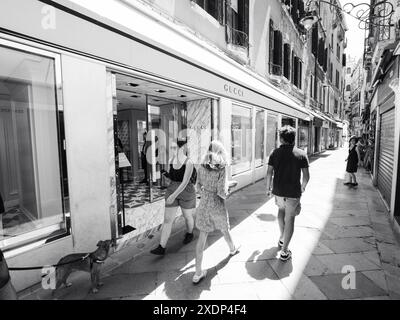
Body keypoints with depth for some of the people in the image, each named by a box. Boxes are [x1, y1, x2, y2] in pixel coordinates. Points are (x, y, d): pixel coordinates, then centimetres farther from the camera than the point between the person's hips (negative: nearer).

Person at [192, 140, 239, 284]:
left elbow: (199, 185, 6)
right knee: (225, 230, 24)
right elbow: (221, 192, -20)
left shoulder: (202, 167, -4)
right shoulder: (221, 168, -19)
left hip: (204, 203, 3)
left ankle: (198, 273, 13)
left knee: (202, 236, 8)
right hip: (217, 204, -3)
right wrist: (227, 193, 0)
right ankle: (232, 249, 55)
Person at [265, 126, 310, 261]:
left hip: (278, 190, 2)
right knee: (289, 219, 8)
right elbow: (306, 176, -5)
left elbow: (269, 172, -4)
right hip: (293, 192, -2)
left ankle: (282, 238, 34)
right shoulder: (301, 154, -6)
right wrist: (303, 187, 14)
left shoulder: (275, 153, -4)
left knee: (281, 209, 29)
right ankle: (284, 251, 12)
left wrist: (268, 188, 9)